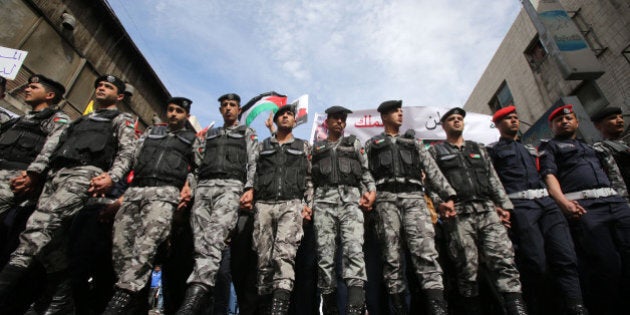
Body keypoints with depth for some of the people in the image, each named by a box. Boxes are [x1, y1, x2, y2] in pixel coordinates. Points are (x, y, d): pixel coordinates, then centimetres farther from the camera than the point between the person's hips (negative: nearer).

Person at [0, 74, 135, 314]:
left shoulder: (121, 119, 13)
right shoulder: (80, 120, 35)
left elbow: (126, 152, -3)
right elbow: (54, 147, 30)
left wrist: (111, 176, -21)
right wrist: (34, 173, 16)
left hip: (85, 174, -7)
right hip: (55, 174, 7)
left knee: (41, 222, -25)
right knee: (50, 237, -1)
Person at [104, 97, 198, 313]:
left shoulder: (192, 139, 21)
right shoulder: (151, 132, 29)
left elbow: (198, 168, 16)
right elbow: (133, 159, 21)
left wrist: (188, 186, -1)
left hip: (165, 192, -4)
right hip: (134, 190, 5)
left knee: (146, 243, -21)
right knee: (120, 243, -2)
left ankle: (123, 296, -22)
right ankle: (129, 292, 7)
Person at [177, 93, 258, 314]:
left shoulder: (247, 133, 21)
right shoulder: (209, 134, 32)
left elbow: (253, 163, 8)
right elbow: (197, 162, 23)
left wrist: (249, 188, -8)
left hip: (231, 185, -4)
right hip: (204, 186, 4)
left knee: (214, 235, -25)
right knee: (200, 239, -9)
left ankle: (196, 293, -36)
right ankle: (203, 296, -8)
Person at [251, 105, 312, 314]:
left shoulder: (303, 147, 19)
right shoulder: (262, 146, 22)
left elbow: (309, 179, 14)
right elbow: (252, 175, 16)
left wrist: (309, 204, 2)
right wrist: (248, 195, 1)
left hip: (291, 204, -2)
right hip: (264, 205, 2)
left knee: (284, 254, -20)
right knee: (264, 258, 2)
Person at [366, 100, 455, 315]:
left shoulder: (413, 141, 27)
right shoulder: (372, 144, 22)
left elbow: (432, 170, 18)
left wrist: (448, 195, 6)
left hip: (414, 197, 2)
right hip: (386, 199, -1)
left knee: (425, 250, -14)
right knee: (392, 255, -3)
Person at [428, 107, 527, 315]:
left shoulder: (478, 149, 25)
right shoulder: (436, 152, 13)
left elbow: (493, 179, 20)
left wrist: (504, 205, 10)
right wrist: (440, 202, -13)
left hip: (488, 210, 4)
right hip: (458, 214, -3)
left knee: (504, 259, -10)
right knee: (467, 267, -3)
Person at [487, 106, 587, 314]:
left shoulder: (530, 148, 30)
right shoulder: (492, 150, 10)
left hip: (547, 202, 6)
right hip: (519, 205, -6)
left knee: (566, 258, -6)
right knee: (536, 262, -9)